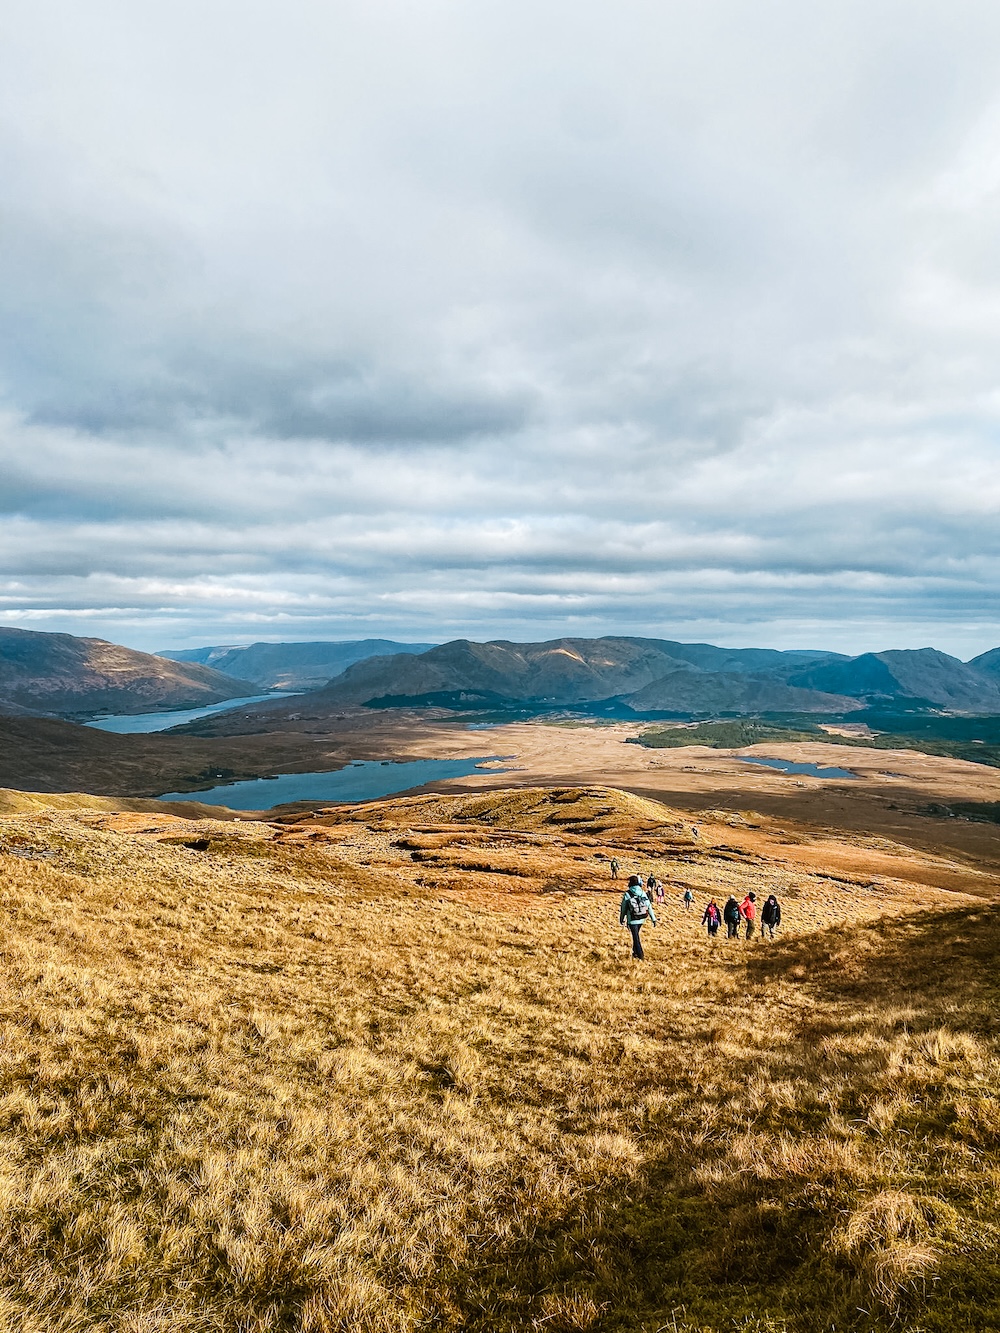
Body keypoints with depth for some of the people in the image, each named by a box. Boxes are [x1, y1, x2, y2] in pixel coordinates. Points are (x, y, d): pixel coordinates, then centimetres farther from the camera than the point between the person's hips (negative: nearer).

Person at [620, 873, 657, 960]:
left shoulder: (627, 894, -15)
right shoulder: (643, 894, -6)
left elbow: (623, 909, -6)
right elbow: (649, 907, -5)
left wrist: (622, 919, 9)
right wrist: (653, 919, 0)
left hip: (632, 920, -4)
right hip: (641, 920, 4)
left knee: (636, 937, 8)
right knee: (636, 935, 23)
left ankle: (640, 955, 10)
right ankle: (635, 952, 30)